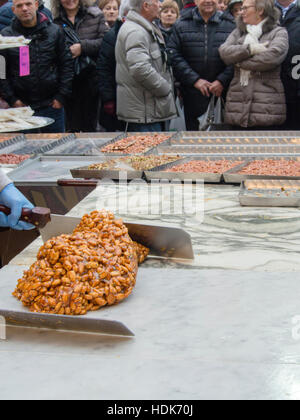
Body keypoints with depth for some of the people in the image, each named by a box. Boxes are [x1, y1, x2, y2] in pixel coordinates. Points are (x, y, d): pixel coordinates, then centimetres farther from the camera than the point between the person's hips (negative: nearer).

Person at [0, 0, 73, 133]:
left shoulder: (54, 31, 5)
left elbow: (66, 64, 5)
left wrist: (61, 96, -2)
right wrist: (11, 99, -5)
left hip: (51, 106, 1)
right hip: (21, 106, 0)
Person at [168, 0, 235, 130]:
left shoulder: (230, 25, 7)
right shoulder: (181, 25, 6)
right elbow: (174, 56, -2)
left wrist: (222, 81, -11)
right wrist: (195, 80, -11)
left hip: (222, 92, 0)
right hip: (192, 93, 0)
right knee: (193, 129, 4)